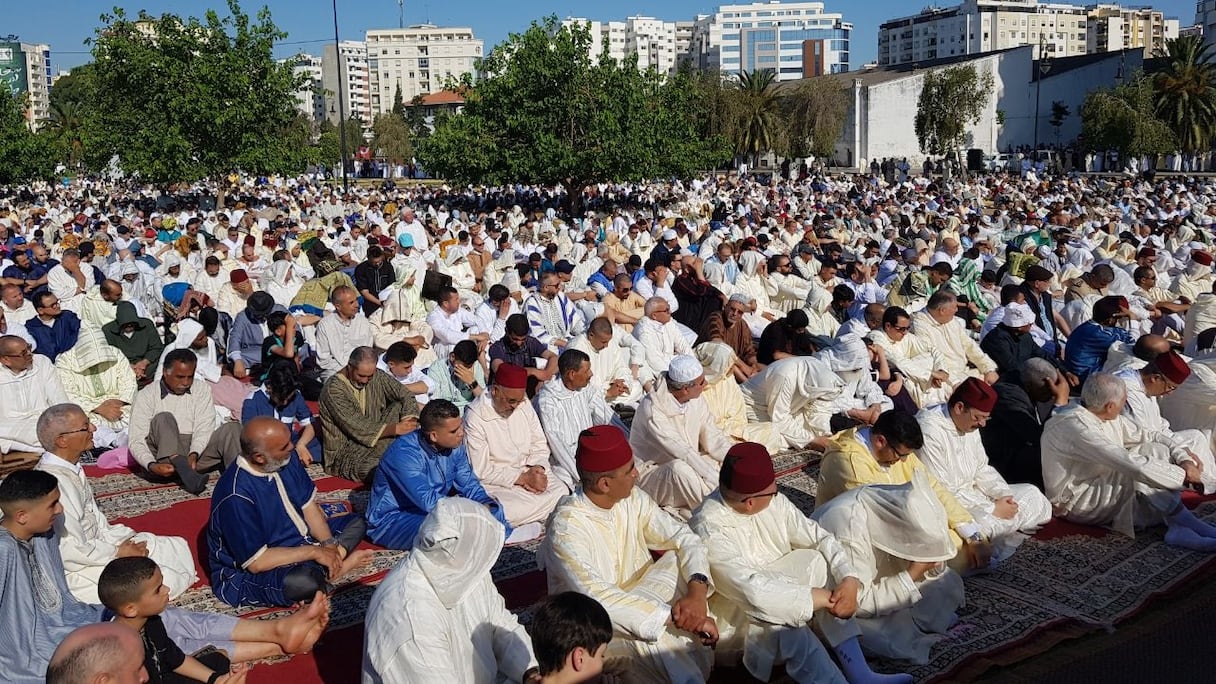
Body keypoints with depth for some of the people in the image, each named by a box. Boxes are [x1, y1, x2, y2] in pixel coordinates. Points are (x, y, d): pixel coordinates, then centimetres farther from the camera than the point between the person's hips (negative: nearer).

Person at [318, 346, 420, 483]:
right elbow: (357, 428, -24)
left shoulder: (376, 376, -3)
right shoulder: (333, 389, -21)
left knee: (400, 406, -13)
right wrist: (395, 429, -29)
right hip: (344, 449, -7)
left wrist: (408, 421, -23)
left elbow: (405, 395, -3)